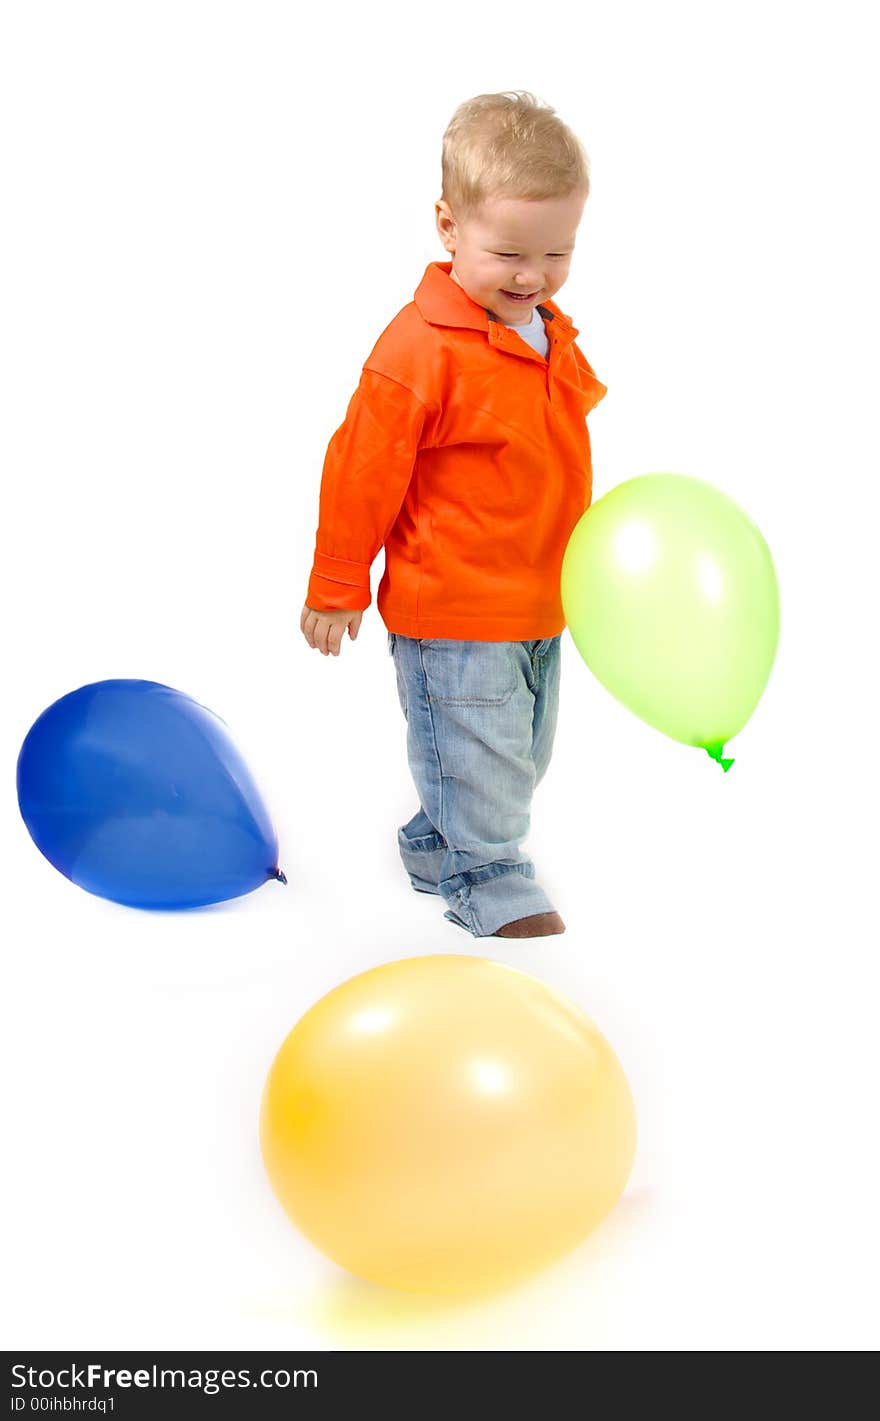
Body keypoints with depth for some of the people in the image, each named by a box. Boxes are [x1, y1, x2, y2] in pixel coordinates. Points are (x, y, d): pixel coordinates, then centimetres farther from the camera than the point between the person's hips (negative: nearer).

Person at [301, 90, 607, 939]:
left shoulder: (550, 334, 5)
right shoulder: (421, 347, -21)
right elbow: (363, 470, -14)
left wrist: (575, 566, 24)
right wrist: (336, 589, -8)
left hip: (539, 605, 8)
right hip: (451, 614, -8)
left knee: (518, 760, 20)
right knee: (478, 761, 3)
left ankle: (435, 848, 39)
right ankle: (489, 885, 23)